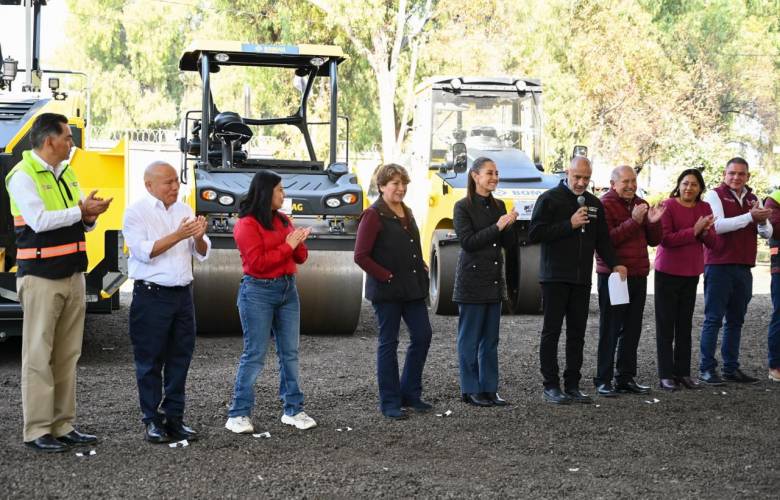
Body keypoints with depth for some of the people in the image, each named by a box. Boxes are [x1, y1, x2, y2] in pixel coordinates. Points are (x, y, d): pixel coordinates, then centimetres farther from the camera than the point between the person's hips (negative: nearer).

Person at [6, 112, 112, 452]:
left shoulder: (67, 173, 15)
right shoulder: (22, 176, -10)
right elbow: (39, 221, -21)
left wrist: (89, 218, -4)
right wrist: (80, 211, -15)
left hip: (73, 276, 8)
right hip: (40, 278, -8)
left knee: (68, 355, 10)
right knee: (38, 356, -3)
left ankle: (63, 426, 17)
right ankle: (36, 431, 1)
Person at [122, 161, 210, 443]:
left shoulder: (184, 210, 13)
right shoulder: (136, 213, -4)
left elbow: (202, 254, 12)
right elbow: (144, 251, -16)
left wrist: (198, 237, -9)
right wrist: (178, 235, -20)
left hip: (182, 293, 5)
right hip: (151, 296, -5)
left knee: (180, 359, 8)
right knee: (150, 361, 1)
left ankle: (174, 418, 16)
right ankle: (152, 421, 8)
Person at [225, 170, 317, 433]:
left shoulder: (283, 220, 13)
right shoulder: (247, 224, -9)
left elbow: (301, 258, 14)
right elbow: (257, 262, -18)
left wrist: (299, 243, -7)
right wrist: (287, 246, -14)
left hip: (288, 289, 7)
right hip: (258, 292, -7)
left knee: (290, 352, 9)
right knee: (254, 355, -7)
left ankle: (293, 410, 17)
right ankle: (238, 415, -1)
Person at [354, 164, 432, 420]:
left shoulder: (406, 213, 14)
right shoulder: (373, 215, -10)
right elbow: (361, 256, -16)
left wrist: (421, 267, 9)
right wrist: (386, 276, -15)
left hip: (412, 288, 7)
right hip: (386, 291, -7)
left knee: (422, 336, 6)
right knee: (388, 343, 1)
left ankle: (410, 393, 21)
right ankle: (390, 402, 10)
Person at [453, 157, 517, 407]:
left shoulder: (498, 206, 11)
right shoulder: (463, 207, -7)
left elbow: (510, 243, 9)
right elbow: (467, 241, -16)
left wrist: (510, 225, -11)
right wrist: (497, 227, -20)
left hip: (495, 280, 6)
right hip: (472, 280, -6)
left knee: (490, 339, 9)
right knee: (470, 339, 0)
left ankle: (489, 389, 15)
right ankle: (470, 390, 6)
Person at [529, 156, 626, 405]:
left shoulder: (595, 204, 14)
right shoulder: (550, 199, -4)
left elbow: (602, 239, 18)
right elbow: (535, 233, -13)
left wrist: (614, 264, 3)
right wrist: (569, 225, -17)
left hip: (582, 280, 5)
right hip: (555, 278, -5)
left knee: (577, 333, 7)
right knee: (551, 331, -1)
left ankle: (572, 386, 13)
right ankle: (551, 386, 3)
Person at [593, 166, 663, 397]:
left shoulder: (641, 205, 14)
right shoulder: (605, 205, -8)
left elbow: (654, 240, 14)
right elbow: (606, 239, -20)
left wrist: (653, 222, -6)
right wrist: (633, 221, -23)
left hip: (638, 274, 7)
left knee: (632, 330, 11)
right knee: (610, 330, -3)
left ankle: (626, 378, 19)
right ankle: (603, 380, 2)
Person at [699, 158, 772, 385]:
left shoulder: (752, 199, 14)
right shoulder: (715, 196, -4)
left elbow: (767, 233, 10)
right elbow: (718, 225, -20)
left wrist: (763, 221, -13)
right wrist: (750, 216, -22)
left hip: (743, 268, 6)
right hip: (719, 266, -6)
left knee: (736, 321, 11)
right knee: (713, 319, -3)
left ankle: (731, 368, 18)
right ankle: (707, 369, 0)